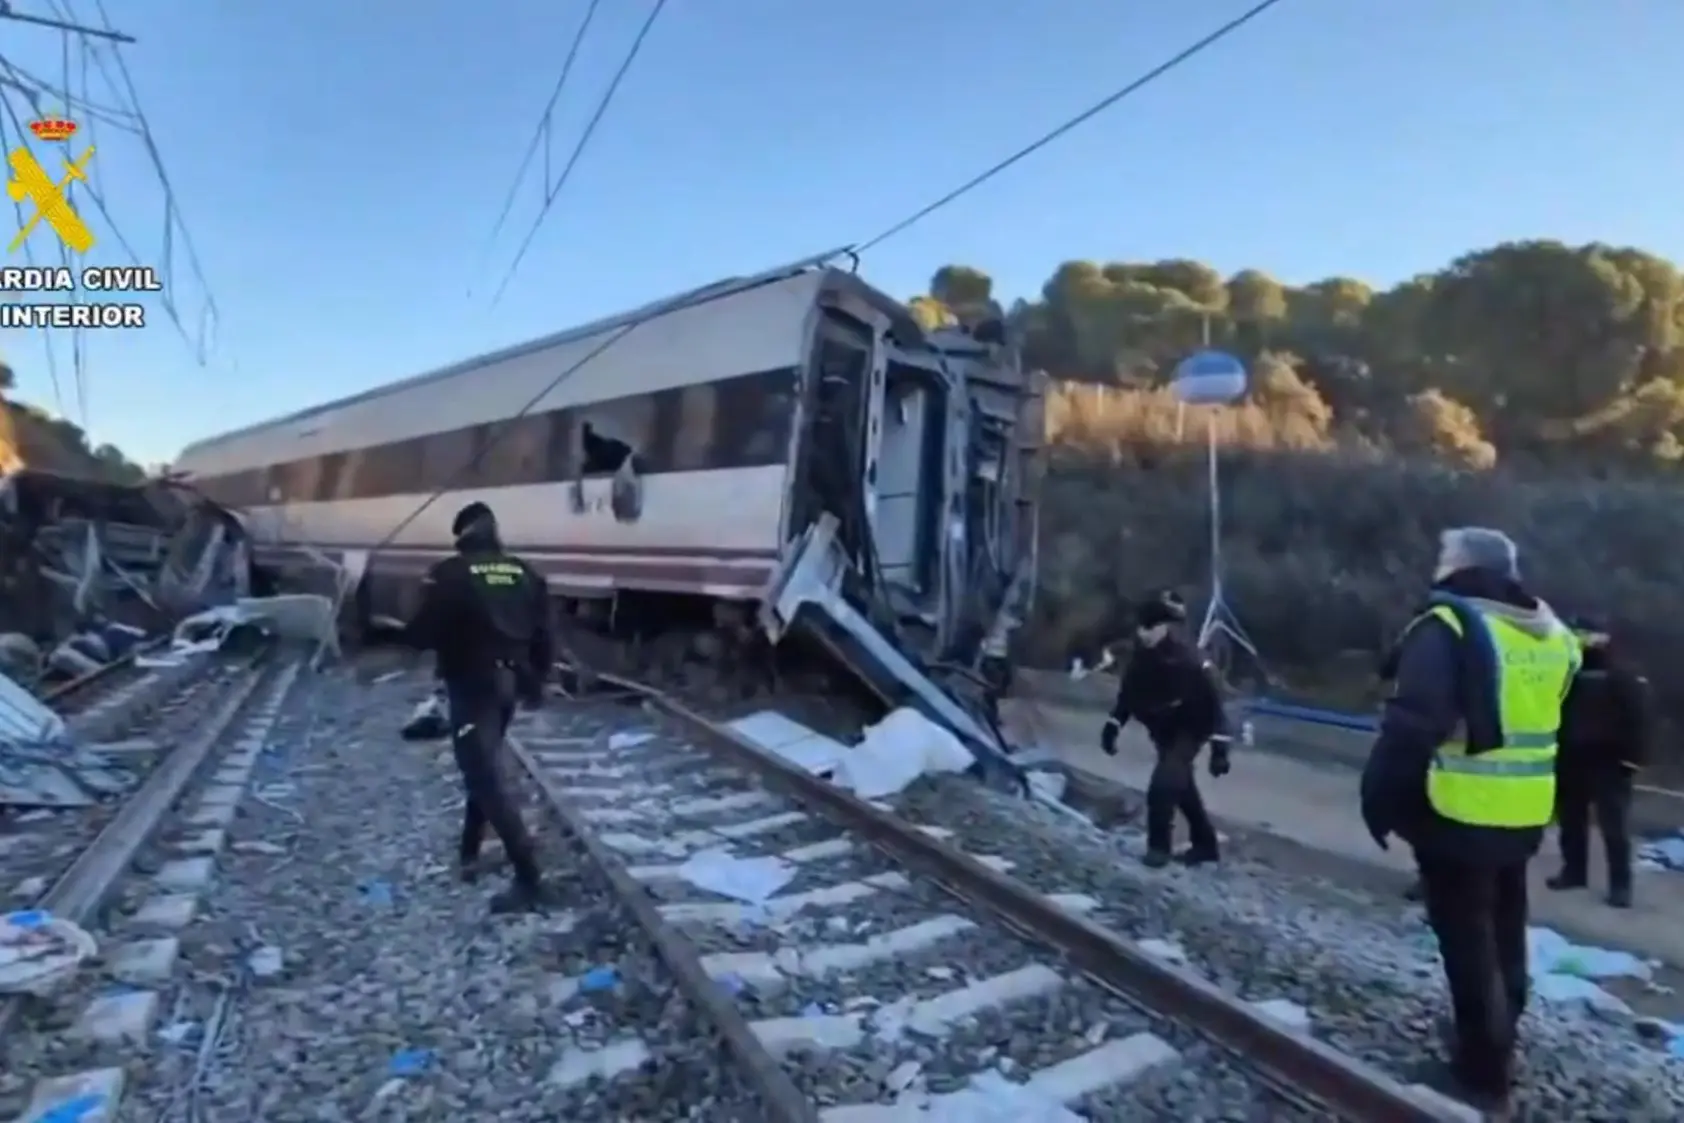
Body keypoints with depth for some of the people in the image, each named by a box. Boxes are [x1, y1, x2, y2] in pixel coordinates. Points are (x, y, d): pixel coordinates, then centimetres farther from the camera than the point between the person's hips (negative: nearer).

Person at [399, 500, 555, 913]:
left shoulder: (451, 574, -11)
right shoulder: (524, 574, 5)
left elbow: (421, 634, -12)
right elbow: (543, 635, 8)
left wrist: (411, 632, 11)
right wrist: (536, 681, 20)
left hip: (471, 686, -7)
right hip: (509, 683, 7)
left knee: (486, 780, -6)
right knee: (483, 769, 24)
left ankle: (529, 879, -10)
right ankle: (469, 853, 35)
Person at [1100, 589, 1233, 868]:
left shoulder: (1191, 660, -28)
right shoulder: (1142, 657, -11)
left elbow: (1213, 702, -23)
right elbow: (1129, 692, 4)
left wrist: (1219, 747, -23)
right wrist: (1113, 725, 1)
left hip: (1190, 730, -6)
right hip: (1163, 730, 7)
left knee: (1163, 784, -19)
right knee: (1181, 784, 17)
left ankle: (1159, 846, -3)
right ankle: (1205, 845, 33)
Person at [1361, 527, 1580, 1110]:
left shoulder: (1447, 629, -18)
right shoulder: (1550, 634, 7)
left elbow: (1411, 726, -23)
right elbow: (1544, 725, 17)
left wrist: (1379, 798, -15)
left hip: (1458, 816, -7)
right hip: (1523, 815, 8)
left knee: (1467, 940, 5)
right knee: (1504, 933, 22)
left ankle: (1483, 1069, 14)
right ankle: (1496, 1042, 40)